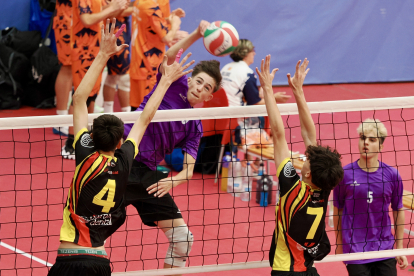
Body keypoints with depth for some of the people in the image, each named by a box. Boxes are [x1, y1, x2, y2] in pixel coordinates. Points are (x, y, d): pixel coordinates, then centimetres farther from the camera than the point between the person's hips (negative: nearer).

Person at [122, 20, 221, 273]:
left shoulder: (194, 127, 10)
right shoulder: (174, 83, 3)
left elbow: (188, 170, 3)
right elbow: (169, 57, -18)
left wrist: (172, 181, -19)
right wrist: (197, 35, -30)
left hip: (147, 175, 5)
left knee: (183, 239, 4)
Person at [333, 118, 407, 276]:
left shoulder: (392, 175, 0)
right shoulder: (344, 174, -5)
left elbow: (398, 211, 10)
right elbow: (338, 211, 5)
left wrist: (400, 248, 11)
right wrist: (339, 245, 9)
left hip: (385, 252, 2)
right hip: (355, 254, -2)